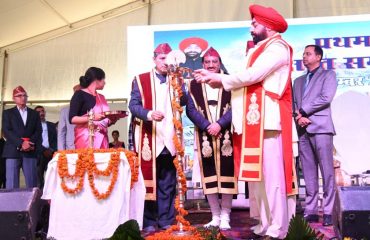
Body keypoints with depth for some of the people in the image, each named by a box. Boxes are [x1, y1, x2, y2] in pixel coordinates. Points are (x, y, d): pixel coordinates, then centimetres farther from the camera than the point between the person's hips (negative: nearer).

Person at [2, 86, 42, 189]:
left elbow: (38, 131, 8)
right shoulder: (7, 113, 13)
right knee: (12, 185, -4)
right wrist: (21, 143, -14)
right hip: (13, 151, -1)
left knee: (32, 184, -2)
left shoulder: (34, 113, 19)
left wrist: (31, 143, -11)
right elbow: (6, 131, 0)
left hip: (30, 152, 1)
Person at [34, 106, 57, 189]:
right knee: (39, 178, -7)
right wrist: (44, 150, -11)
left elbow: (56, 139, 12)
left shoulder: (51, 125, 19)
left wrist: (52, 150, -6)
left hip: (51, 153, 2)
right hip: (38, 154, -2)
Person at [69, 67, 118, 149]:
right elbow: (72, 119, -10)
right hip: (86, 139, -6)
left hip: (102, 139, 6)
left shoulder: (101, 97, 18)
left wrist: (113, 119, 0)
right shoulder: (79, 95, -2)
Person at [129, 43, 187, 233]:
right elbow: (133, 105, -3)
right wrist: (150, 114, -21)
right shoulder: (141, 80, 7)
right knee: (148, 181, 3)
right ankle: (148, 222, 13)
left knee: (168, 183, 7)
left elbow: (183, 102, 0)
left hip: (169, 139, 3)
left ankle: (166, 221, 15)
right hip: (149, 139, -3)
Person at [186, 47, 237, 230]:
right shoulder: (194, 85, 8)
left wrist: (220, 124, -16)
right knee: (209, 175, 4)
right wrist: (207, 125, -12)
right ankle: (215, 216, 16)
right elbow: (190, 109, 1)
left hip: (226, 134, -1)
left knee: (226, 173, 0)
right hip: (205, 135, 2)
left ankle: (225, 217, 11)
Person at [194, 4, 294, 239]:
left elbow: (251, 75, -15)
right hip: (254, 120, 9)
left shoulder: (277, 48, -4)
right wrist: (212, 77, 10)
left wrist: (221, 79, -1)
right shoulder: (260, 50, 25)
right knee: (255, 174, 8)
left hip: (268, 120, -9)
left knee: (271, 174, -7)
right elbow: (246, 80, 18)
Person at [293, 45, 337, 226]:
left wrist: (303, 111, -6)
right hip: (302, 130, 5)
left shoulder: (328, 75, 9)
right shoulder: (298, 80, 24)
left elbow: (326, 98, -7)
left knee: (327, 170, -6)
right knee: (308, 172, 4)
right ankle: (311, 211, 7)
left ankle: (328, 212, -3)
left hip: (320, 127, -5)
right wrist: (298, 116, -7)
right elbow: (293, 102, 13)